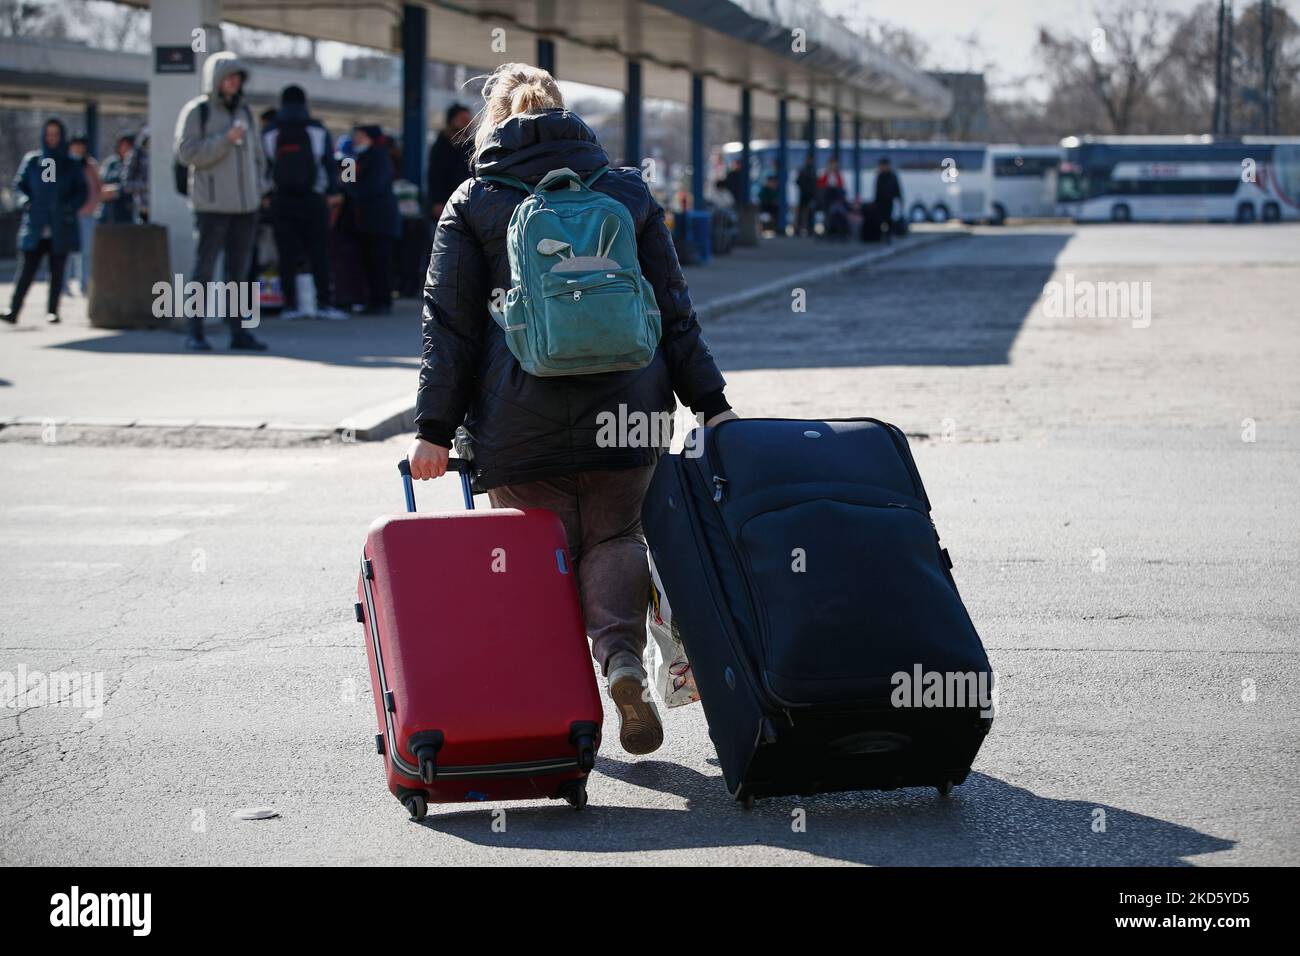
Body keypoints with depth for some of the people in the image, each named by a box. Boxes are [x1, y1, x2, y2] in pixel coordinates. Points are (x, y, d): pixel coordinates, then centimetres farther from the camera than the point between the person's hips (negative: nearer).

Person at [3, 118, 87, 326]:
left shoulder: (72, 166, 7)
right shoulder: (31, 161, 8)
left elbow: (81, 192, 6)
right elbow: (18, 184, 11)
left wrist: (71, 206, -13)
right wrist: (24, 200, -9)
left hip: (61, 228, 1)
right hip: (35, 226, -1)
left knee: (57, 271, 3)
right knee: (26, 269, -9)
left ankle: (52, 311, 10)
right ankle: (14, 310, -13)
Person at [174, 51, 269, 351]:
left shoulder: (243, 111, 16)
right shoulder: (197, 111, -3)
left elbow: (256, 152, 24)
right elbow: (186, 152, -11)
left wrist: (259, 185, 10)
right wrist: (225, 139, -18)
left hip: (245, 204, 6)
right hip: (213, 204, -6)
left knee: (239, 268, 5)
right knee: (204, 268, -5)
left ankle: (238, 330, 9)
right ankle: (195, 332, -1)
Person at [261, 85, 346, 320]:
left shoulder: (269, 133, 3)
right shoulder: (318, 131, 0)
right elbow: (329, 162, 2)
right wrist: (334, 191, 12)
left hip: (281, 201, 1)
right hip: (313, 199, -1)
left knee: (287, 255, 3)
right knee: (318, 252, 1)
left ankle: (290, 305, 1)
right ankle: (324, 303, -4)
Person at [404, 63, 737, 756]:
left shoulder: (472, 203, 5)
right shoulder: (627, 190, 11)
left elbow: (449, 326, 0)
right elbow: (673, 308, 9)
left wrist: (434, 429, 0)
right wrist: (710, 403, 10)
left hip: (518, 422, -1)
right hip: (625, 410, 2)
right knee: (614, 537, 14)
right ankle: (622, 653, -12)